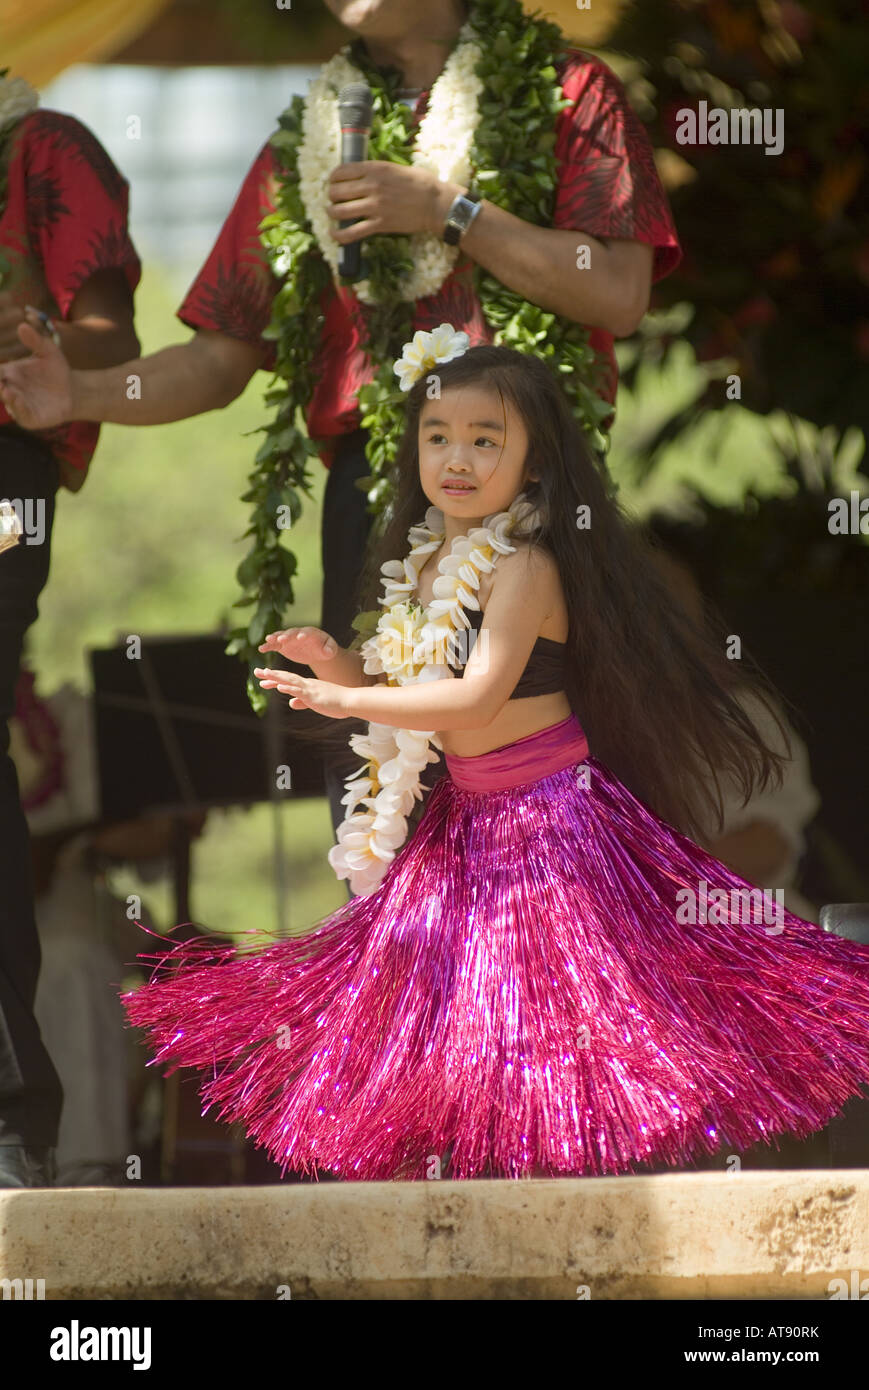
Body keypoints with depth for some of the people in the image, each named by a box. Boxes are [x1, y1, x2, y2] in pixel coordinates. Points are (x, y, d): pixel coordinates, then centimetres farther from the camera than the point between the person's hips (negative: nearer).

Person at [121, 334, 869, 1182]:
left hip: (545, 812, -8)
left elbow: (477, 699, -27)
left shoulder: (523, 566, -18)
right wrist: (336, 662, -5)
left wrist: (348, 700, -28)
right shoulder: (428, 561, 8)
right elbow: (397, 682, 15)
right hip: (466, 813, 8)